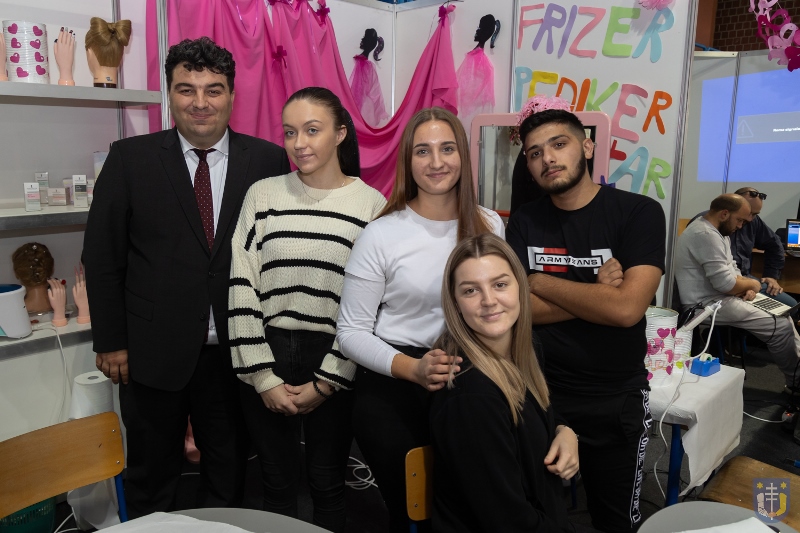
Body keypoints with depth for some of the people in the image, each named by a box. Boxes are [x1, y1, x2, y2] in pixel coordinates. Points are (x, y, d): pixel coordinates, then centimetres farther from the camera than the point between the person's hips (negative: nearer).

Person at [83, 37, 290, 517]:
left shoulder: (268, 160, -3)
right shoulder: (130, 159, -3)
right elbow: (102, 256, 0)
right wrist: (110, 341, -2)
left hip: (236, 351, 1)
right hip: (153, 351, 0)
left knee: (230, 477, 18)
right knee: (151, 482, 19)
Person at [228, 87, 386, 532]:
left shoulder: (372, 205, -4)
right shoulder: (263, 195, 0)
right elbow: (241, 289, -1)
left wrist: (326, 382, -6)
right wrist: (263, 376, -5)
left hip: (334, 365, -1)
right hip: (267, 357, 2)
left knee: (328, 484, 13)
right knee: (277, 483, 15)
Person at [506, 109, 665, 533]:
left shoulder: (639, 212, -11)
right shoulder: (524, 222, -1)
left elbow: (627, 307, -24)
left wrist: (539, 280, -14)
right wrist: (597, 295, -17)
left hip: (616, 401, -2)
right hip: (539, 393, 3)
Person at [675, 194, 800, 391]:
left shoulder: (716, 231, 13)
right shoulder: (706, 235, -23)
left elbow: (730, 269, 19)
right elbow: (725, 283, -27)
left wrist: (745, 288, -2)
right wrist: (751, 284, -7)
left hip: (720, 298, 11)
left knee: (783, 315, 11)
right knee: (781, 327, -9)